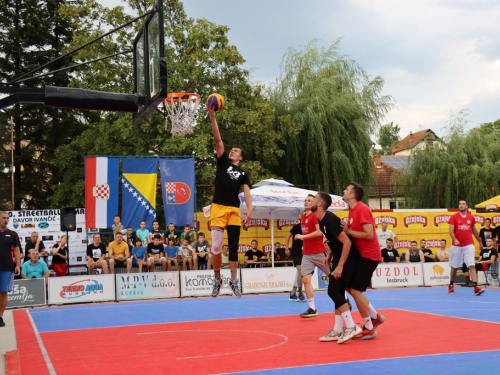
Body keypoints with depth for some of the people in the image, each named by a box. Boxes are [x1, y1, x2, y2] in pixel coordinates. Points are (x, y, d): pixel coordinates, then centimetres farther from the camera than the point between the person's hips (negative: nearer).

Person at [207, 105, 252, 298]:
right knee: (216, 247, -5)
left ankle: (234, 280, 11)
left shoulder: (243, 173, 13)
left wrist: (249, 209, -18)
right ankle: (217, 278, 13)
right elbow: (218, 139, 4)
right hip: (218, 208, -1)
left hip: (234, 210, 1)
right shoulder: (223, 161, 12)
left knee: (234, 246, 2)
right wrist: (212, 116, -3)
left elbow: (246, 191, -1)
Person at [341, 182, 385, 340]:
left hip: (369, 255, -10)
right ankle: (375, 317, 22)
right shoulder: (353, 210, 11)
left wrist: (348, 231, -19)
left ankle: (369, 329, 2)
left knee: (355, 290, -8)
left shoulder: (362, 209, -18)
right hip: (361, 254, 10)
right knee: (349, 287, 12)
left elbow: (369, 234, -25)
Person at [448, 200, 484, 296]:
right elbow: (451, 231, -9)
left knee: (472, 266, -11)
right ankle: (451, 286, 26)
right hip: (456, 246, -1)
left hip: (469, 245, 1)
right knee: (454, 267, 9)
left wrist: (480, 242, 25)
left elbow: (474, 231, 19)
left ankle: (476, 288, -17)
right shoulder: (454, 217, -1)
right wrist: (455, 239, -26)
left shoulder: (471, 217, 7)